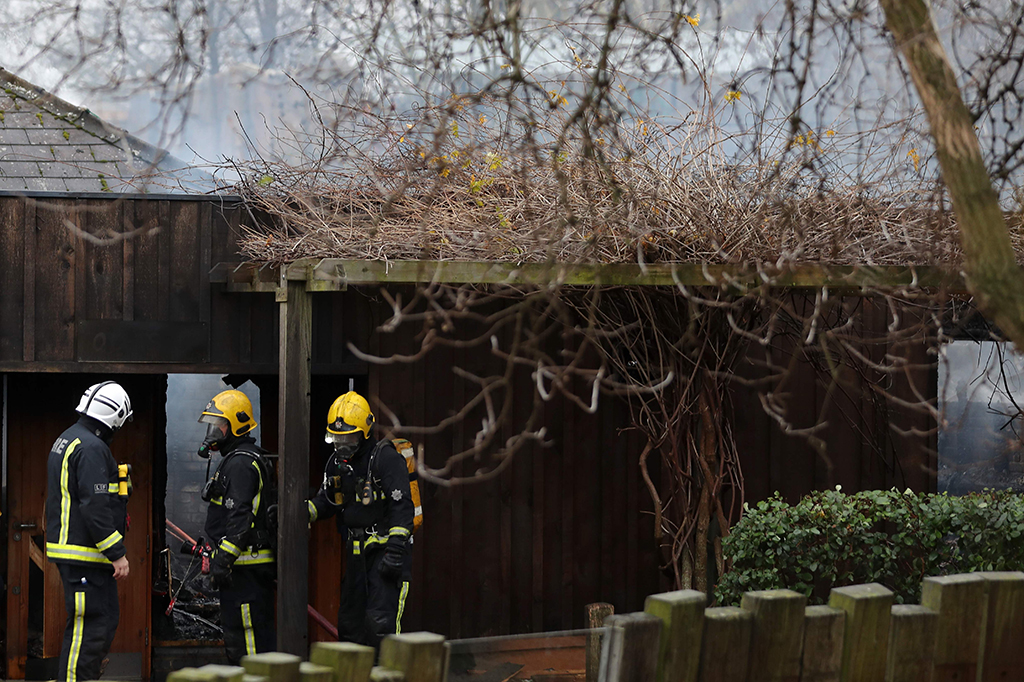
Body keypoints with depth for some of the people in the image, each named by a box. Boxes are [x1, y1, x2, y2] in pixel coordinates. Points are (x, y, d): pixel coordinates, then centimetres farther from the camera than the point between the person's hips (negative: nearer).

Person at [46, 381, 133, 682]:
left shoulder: (66, 440, 17)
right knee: (88, 626, -9)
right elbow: (95, 507, -23)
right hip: (85, 556, -11)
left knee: (107, 620, 16)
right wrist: (117, 554, -18)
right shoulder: (91, 448, -17)